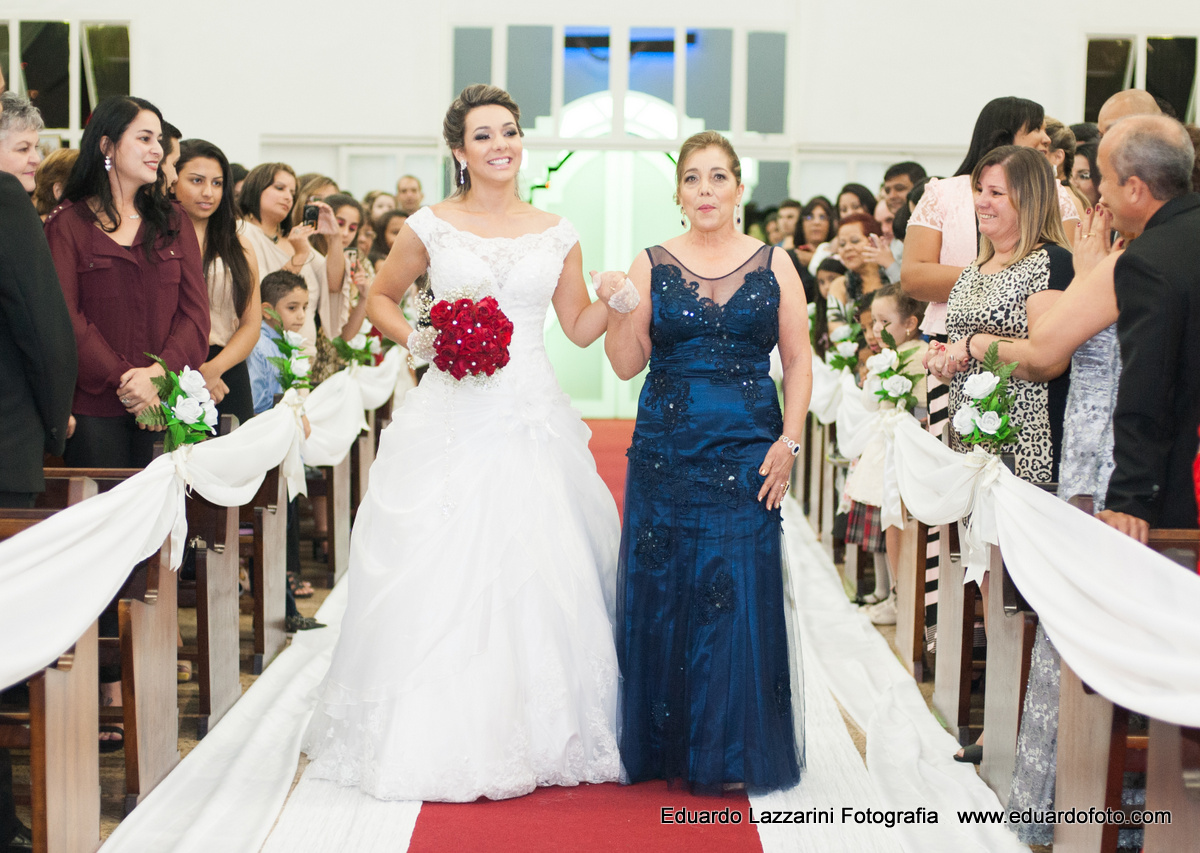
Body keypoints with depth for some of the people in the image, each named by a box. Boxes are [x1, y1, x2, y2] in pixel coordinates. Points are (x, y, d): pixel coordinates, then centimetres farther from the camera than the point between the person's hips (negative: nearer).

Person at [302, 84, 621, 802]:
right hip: (454, 416, -1)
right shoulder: (431, 227, 3)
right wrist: (419, 340, -2)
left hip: (533, 420, 2)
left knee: (539, 574, 1)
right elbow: (380, 298, 15)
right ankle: (446, 737, 8)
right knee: (443, 573, -2)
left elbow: (580, 328, 14)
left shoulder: (556, 234, 8)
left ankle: (538, 736, 13)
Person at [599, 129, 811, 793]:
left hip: (747, 452, -1)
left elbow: (798, 361, 4)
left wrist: (788, 442, -5)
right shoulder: (651, 266, 5)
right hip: (665, 452, 1)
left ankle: (733, 752, 10)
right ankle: (663, 746, 16)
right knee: (661, 594, 3)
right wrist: (613, 310, -14)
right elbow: (628, 364, 2)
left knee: (740, 595, -2)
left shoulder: (774, 265, 5)